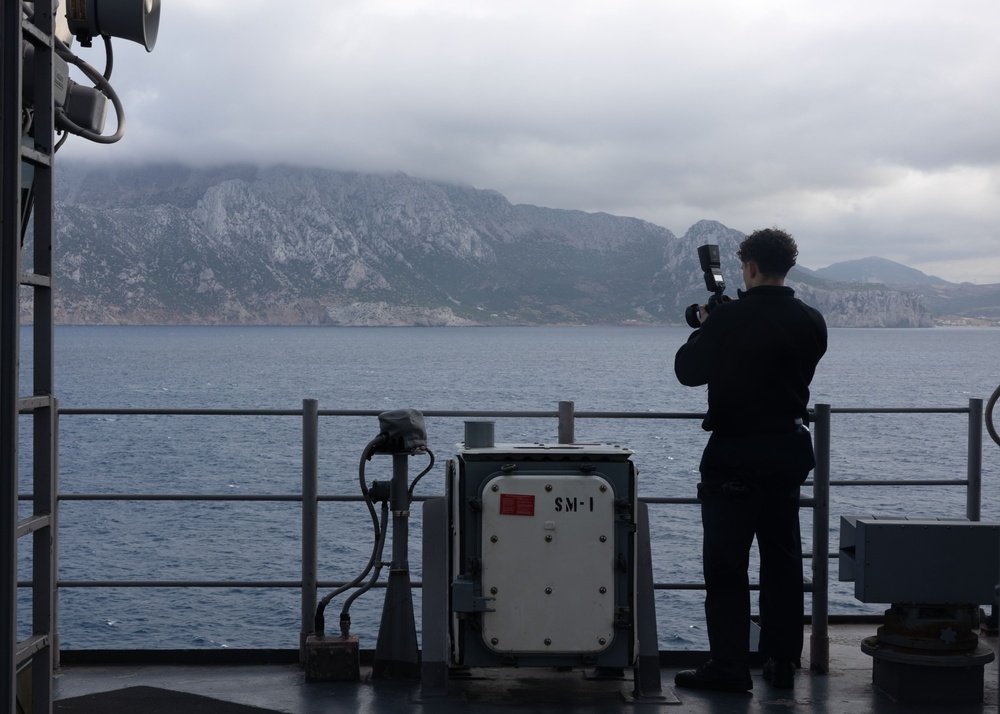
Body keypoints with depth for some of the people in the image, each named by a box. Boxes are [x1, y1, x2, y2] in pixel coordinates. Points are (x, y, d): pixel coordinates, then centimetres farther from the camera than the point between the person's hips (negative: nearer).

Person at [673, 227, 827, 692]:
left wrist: (704, 328, 12)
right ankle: (782, 662, 19)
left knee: (726, 563, 1)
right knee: (783, 559, 14)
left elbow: (688, 371, -5)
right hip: (788, 451, 5)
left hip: (734, 454, -5)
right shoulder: (810, 322, 0)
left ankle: (730, 667, 1)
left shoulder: (728, 317, -15)